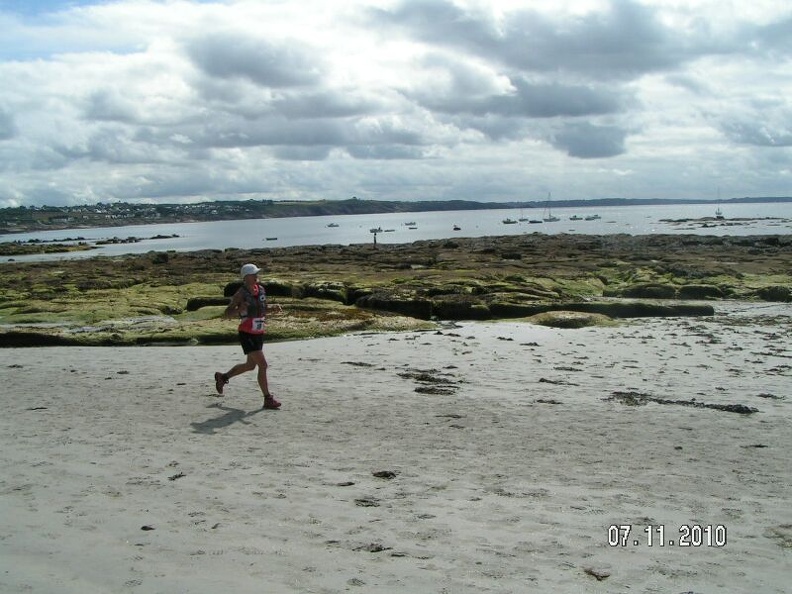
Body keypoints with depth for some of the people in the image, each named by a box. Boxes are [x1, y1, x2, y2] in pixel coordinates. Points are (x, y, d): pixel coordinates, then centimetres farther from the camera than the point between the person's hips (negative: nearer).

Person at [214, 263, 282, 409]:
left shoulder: (261, 289, 3)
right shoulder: (241, 294, -16)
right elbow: (226, 314, -13)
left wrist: (274, 307, 0)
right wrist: (239, 310, -34)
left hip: (259, 334, 8)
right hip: (247, 335, -8)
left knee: (250, 366, 20)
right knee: (262, 365, -13)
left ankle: (222, 377, 42)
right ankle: (268, 399, -5)